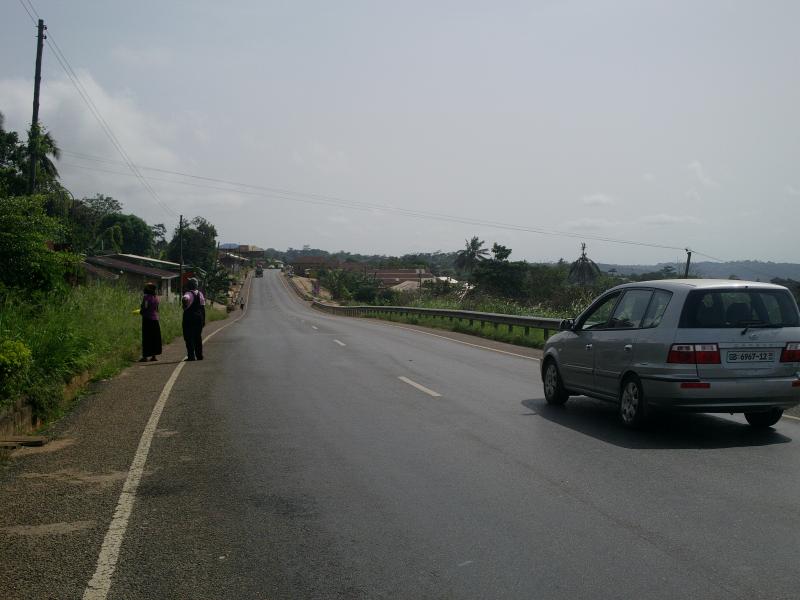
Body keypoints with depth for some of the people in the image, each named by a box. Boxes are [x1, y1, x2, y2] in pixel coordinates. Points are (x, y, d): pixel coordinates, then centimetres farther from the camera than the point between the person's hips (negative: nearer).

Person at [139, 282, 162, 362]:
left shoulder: (146, 297, -11)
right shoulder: (156, 297, 9)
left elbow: (144, 307, -16)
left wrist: (141, 311, 4)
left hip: (147, 319, -6)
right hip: (155, 319, 6)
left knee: (147, 338, -4)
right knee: (155, 338, 10)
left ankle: (145, 356, -3)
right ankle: (154, 356, 13)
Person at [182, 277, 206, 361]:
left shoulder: (189, 294, -9)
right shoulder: (200, 294, 10)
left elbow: (185, 298, -35)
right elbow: (203, 307, 12)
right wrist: (203, 320, 16)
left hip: (189, 317, -6)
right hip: (199, 317, 6)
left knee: (189, 337, -1)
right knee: (198, 336, 13)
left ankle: (191, 356, -4)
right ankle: (199, 355, 15)